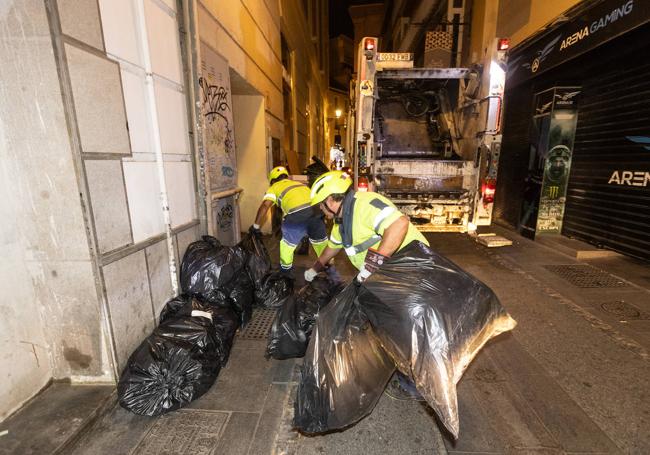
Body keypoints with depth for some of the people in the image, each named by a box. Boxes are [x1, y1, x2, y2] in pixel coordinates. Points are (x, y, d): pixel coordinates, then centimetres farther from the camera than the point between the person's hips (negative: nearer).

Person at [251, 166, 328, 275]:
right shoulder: (298, 183, 38)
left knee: (288, 241, 20)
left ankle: (285, 268, 36)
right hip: (317, 208, 5)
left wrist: (255, 227, 16)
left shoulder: (274, 187, 21)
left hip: (297, 213, -5)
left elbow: (264, 207, 8)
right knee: (320, 240, 25)